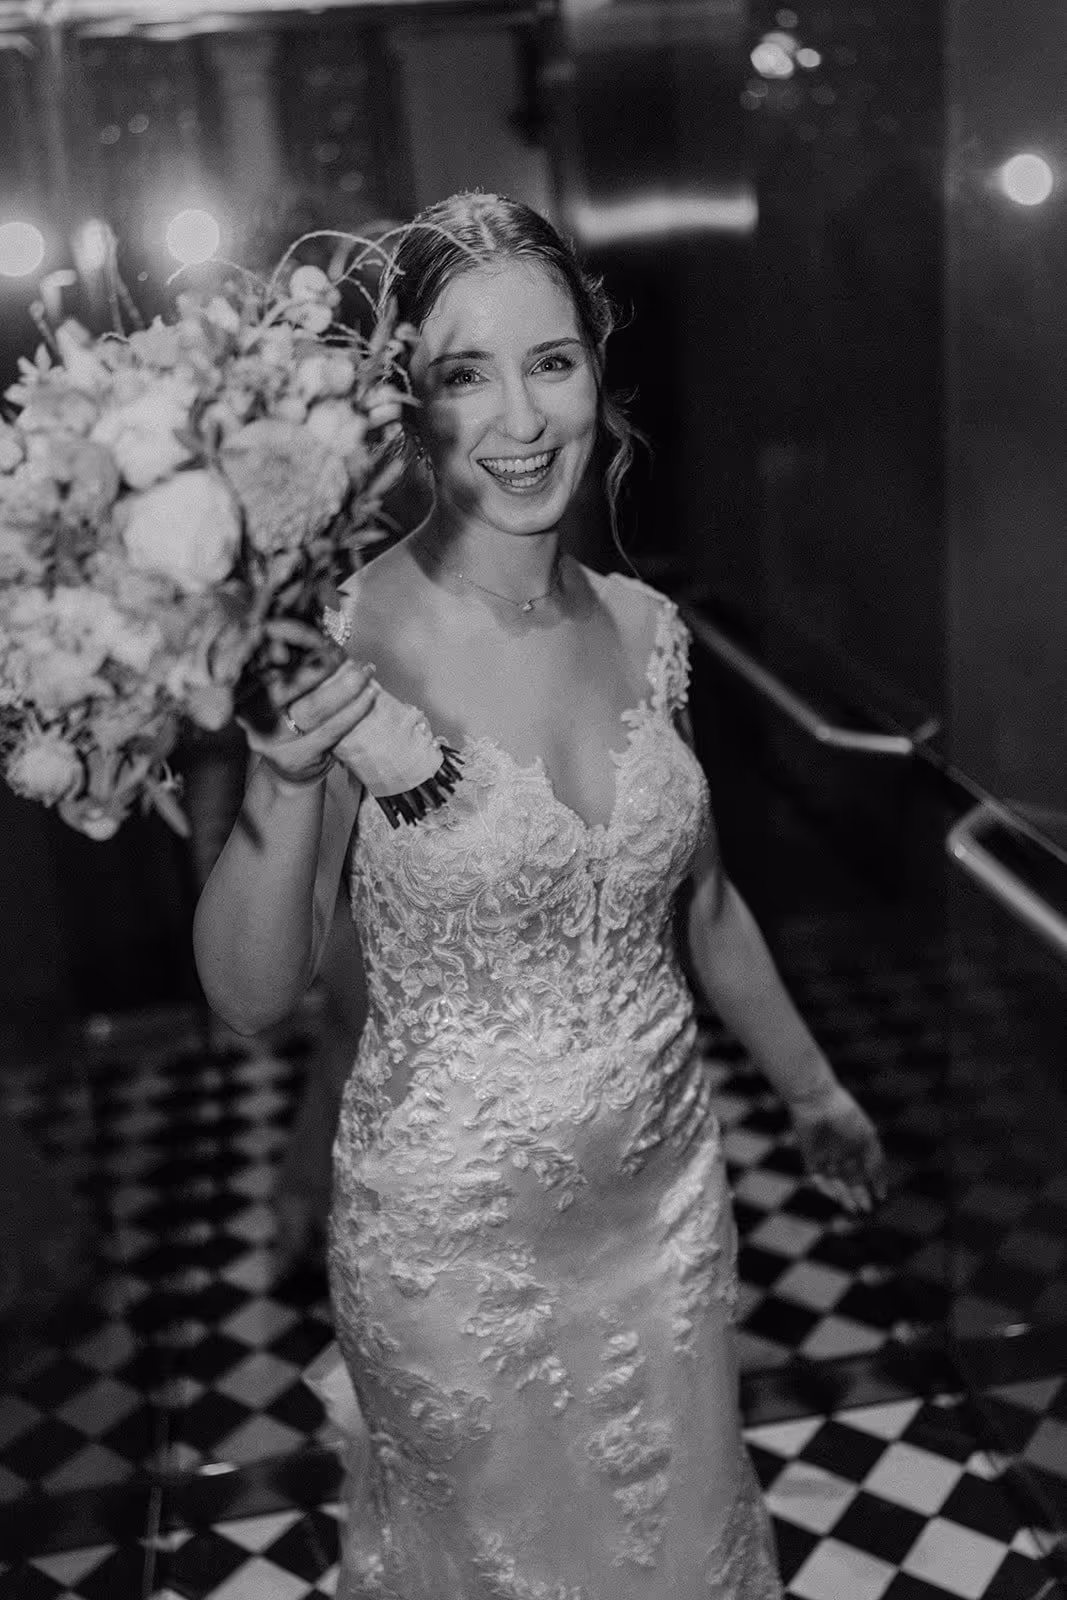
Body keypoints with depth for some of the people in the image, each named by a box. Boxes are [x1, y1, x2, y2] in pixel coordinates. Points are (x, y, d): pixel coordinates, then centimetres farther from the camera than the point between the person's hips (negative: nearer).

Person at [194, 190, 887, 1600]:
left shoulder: (644, 627, -5)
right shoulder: (345, 649, -19)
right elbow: (250, 995, -15)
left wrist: (815, 1090, 20)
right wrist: (284, 787, -32)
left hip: (667, 1194, 4)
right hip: (454, 1232, -4)